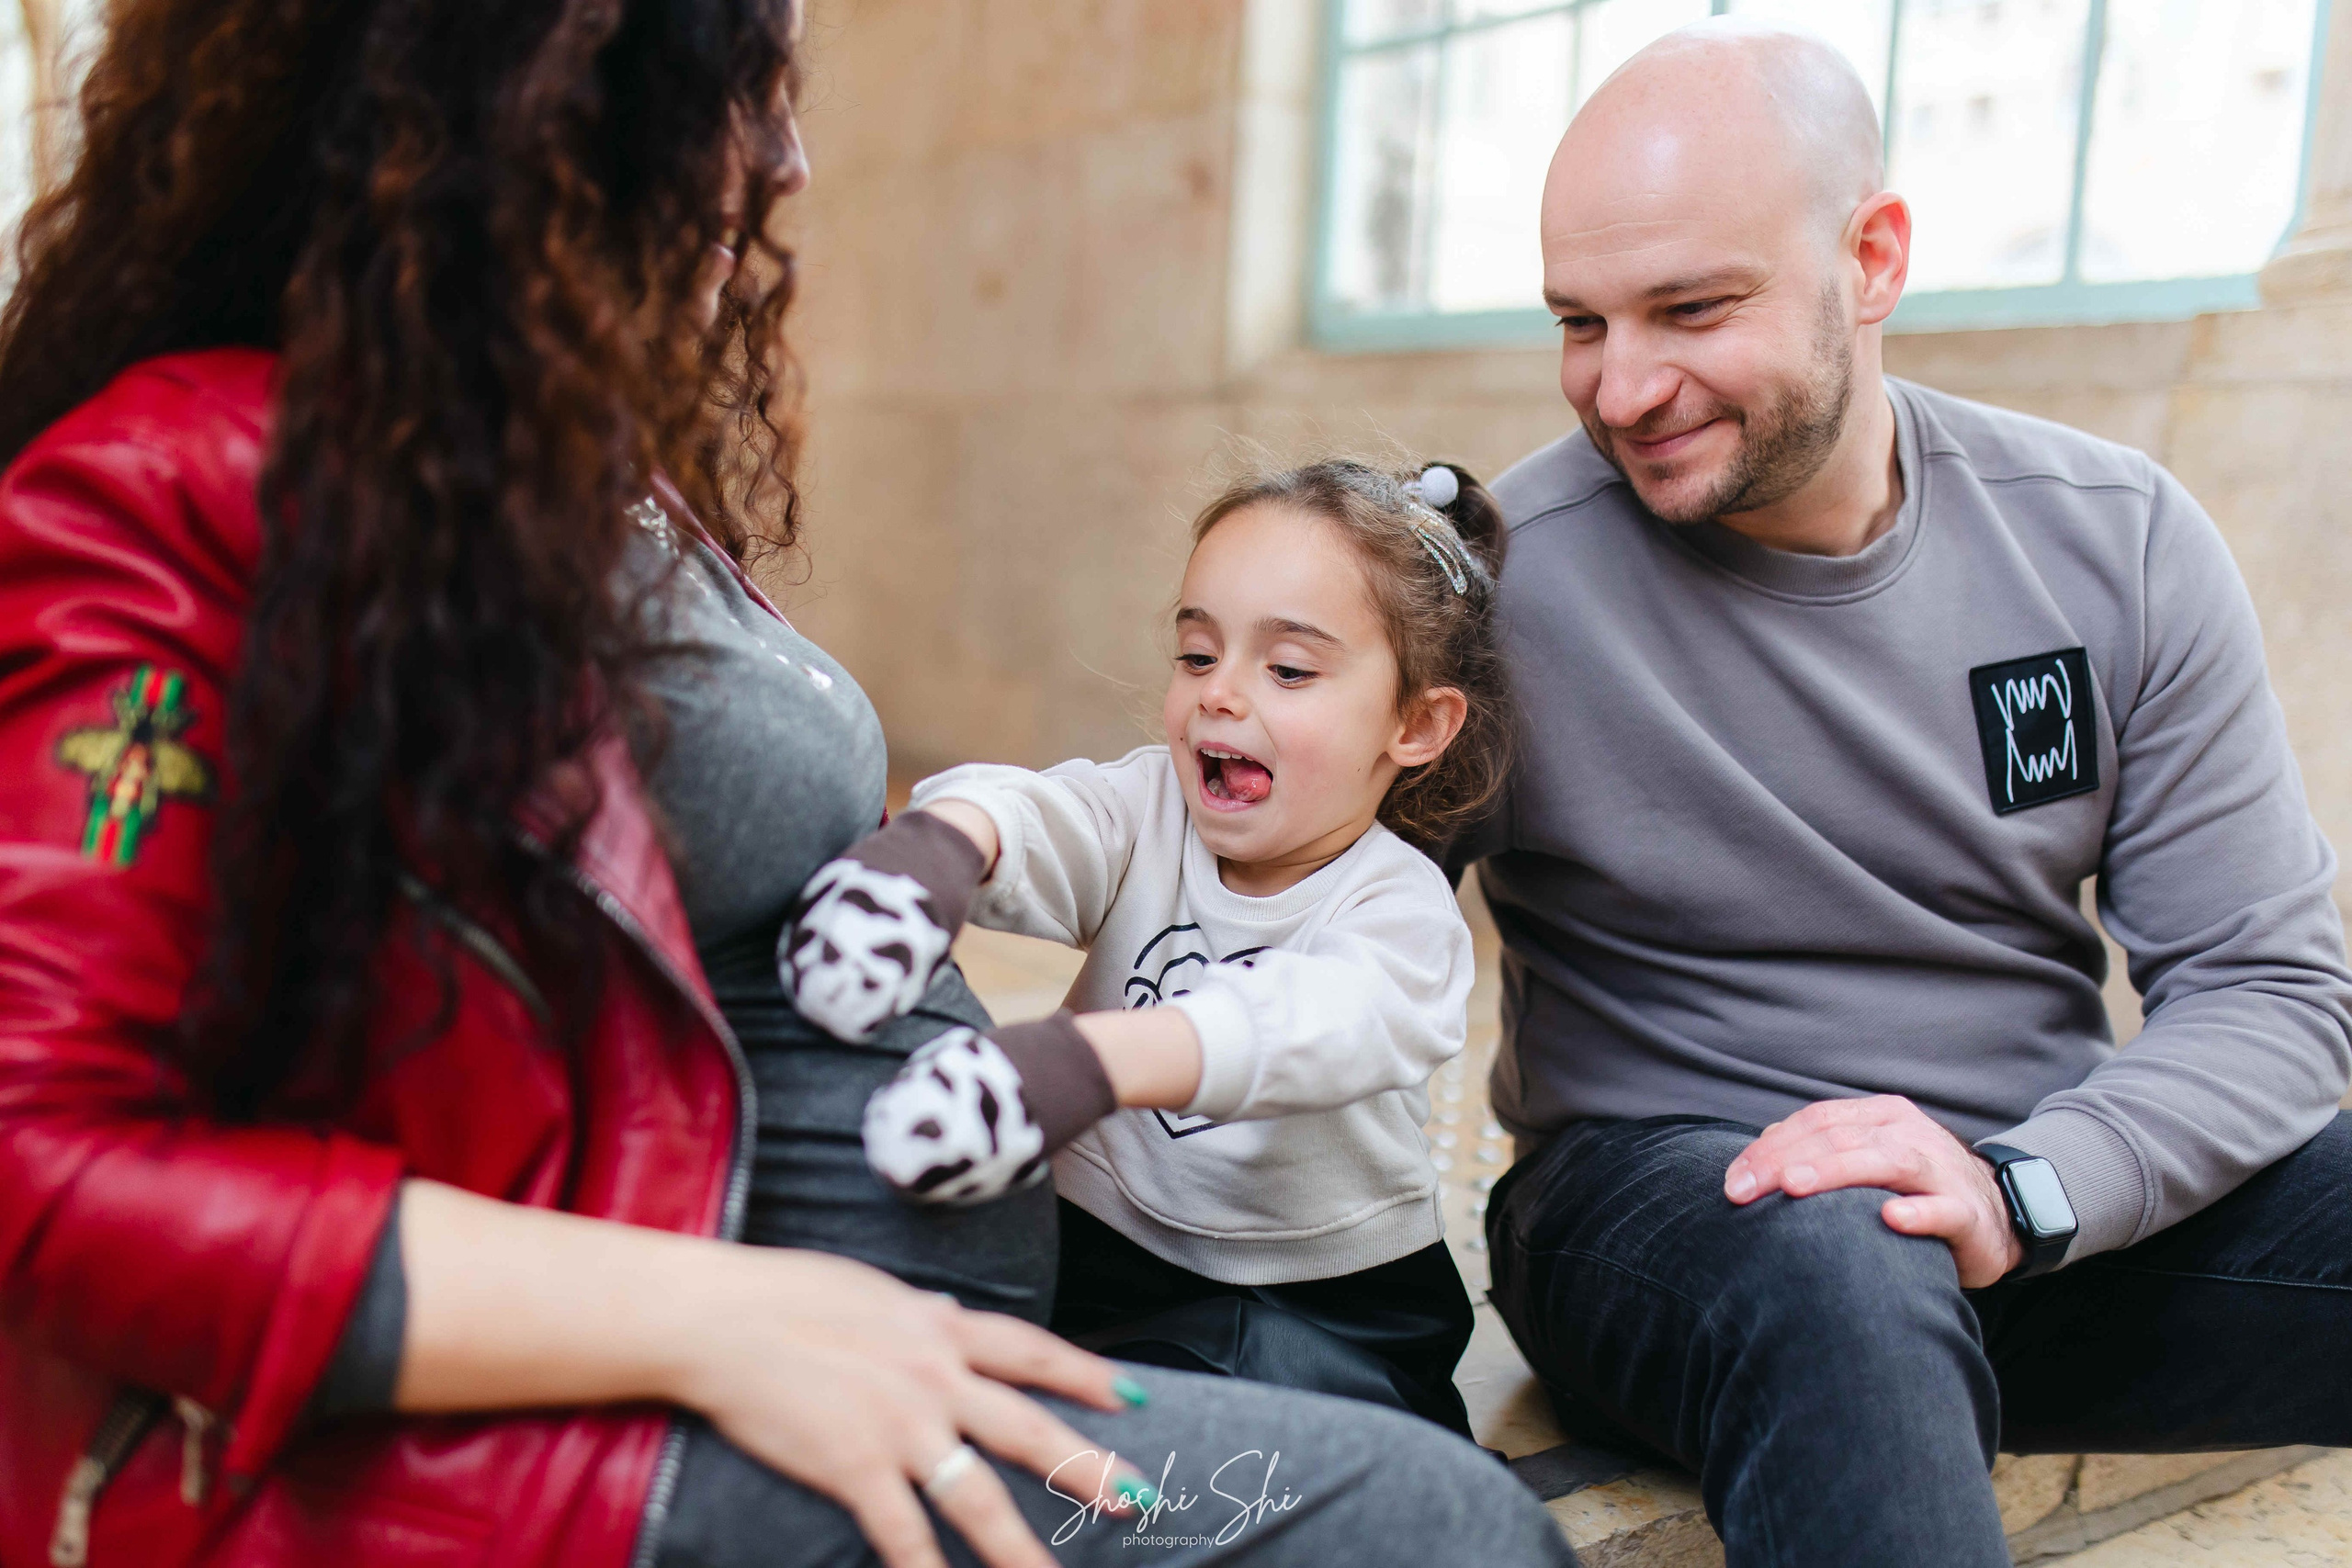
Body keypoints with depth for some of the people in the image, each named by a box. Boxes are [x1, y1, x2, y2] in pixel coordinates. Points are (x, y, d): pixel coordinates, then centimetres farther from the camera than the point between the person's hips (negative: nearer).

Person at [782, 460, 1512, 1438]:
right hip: (1104, 1246, 3)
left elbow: (1310, 1026, -38)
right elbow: (1033, 815, -25)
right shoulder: (1146, 810, -2)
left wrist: (1080, 1063, -59)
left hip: (1328, 1302, -2)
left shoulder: (1401, 909, -15)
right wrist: (941, 838, -53)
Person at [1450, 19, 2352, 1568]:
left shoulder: (2119, 542, -2)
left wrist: (2020, 1191, -19)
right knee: (1841, 1279, -38)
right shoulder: (1497, 582, -12)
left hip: (2063, 1180, 5)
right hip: (1659, 1189, -4)